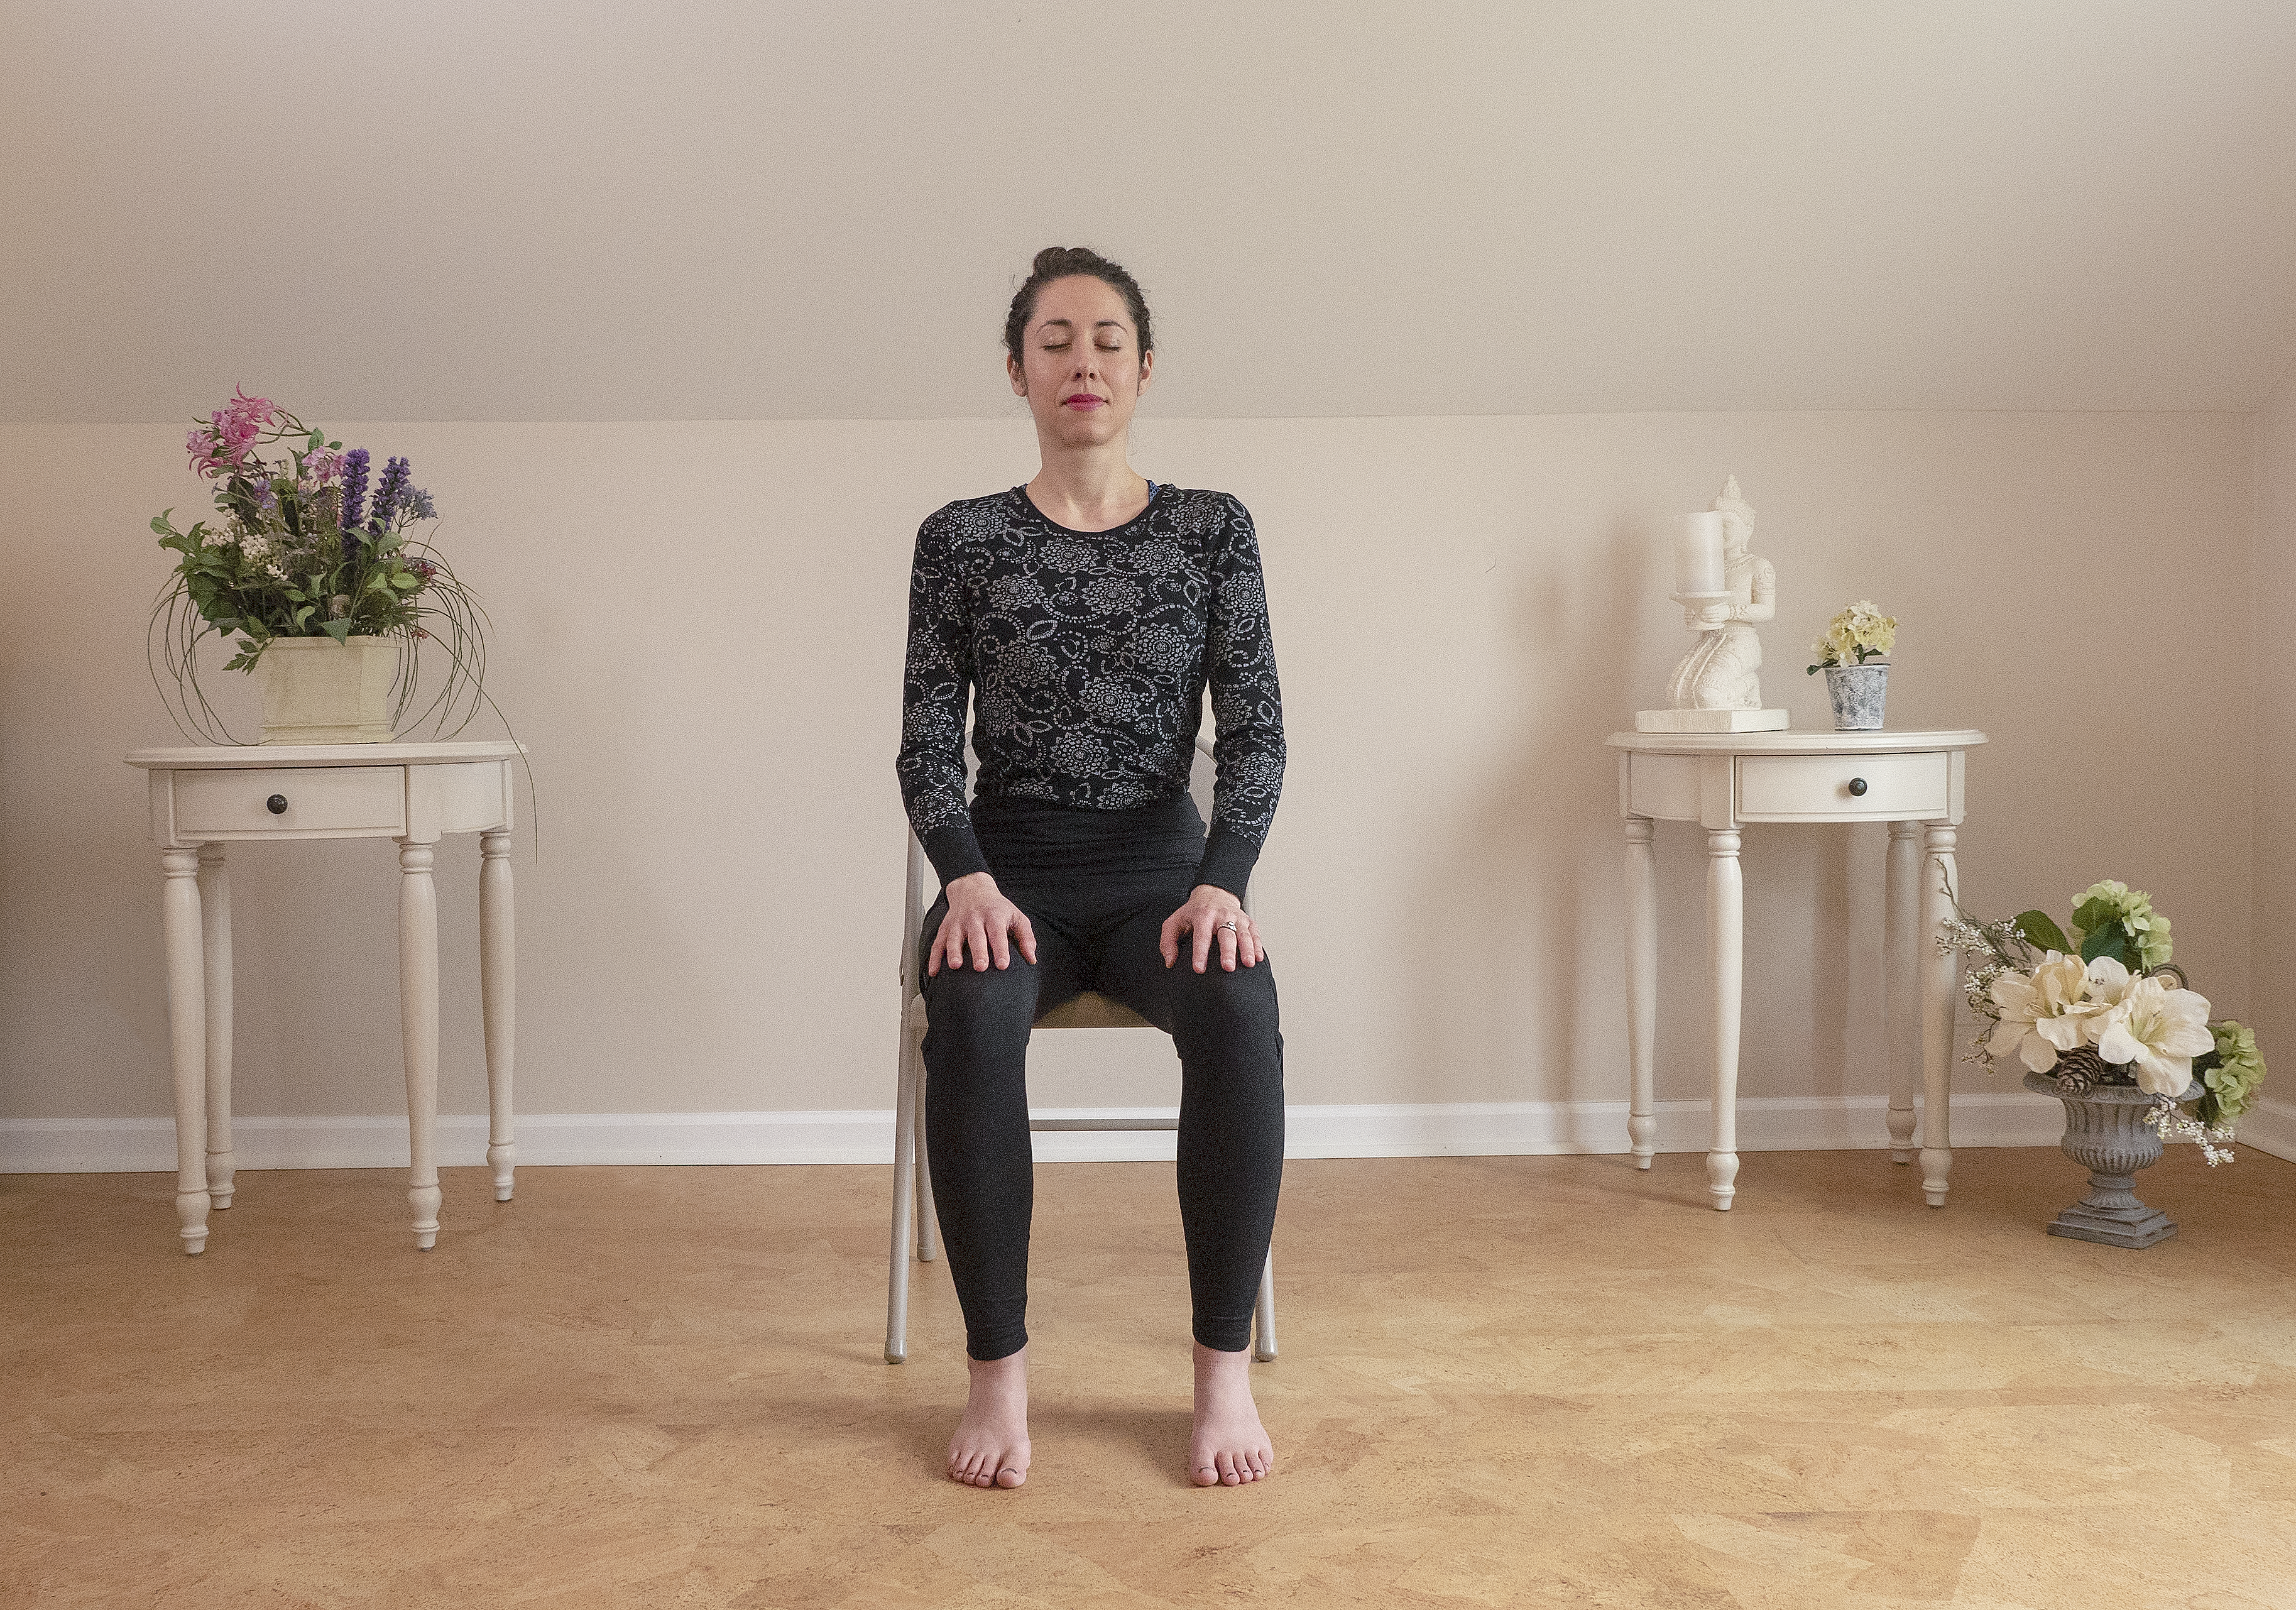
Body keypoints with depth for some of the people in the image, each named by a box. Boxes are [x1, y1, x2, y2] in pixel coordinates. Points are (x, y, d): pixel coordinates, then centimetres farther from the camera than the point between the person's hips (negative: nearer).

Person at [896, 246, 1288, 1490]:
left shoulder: (1213, 529, 6)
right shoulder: (959, 540, 6)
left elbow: (1254, 730, 0)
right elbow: (927, 742, 1)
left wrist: (1220, 883, -17)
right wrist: (968, 879, -18)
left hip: (1160, 864, 0)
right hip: (1011, 864, 0)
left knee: (1237, 1010, -34)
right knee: (972, 1014, -35)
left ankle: (1225, 1373, -21)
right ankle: (996, 1375, -23)